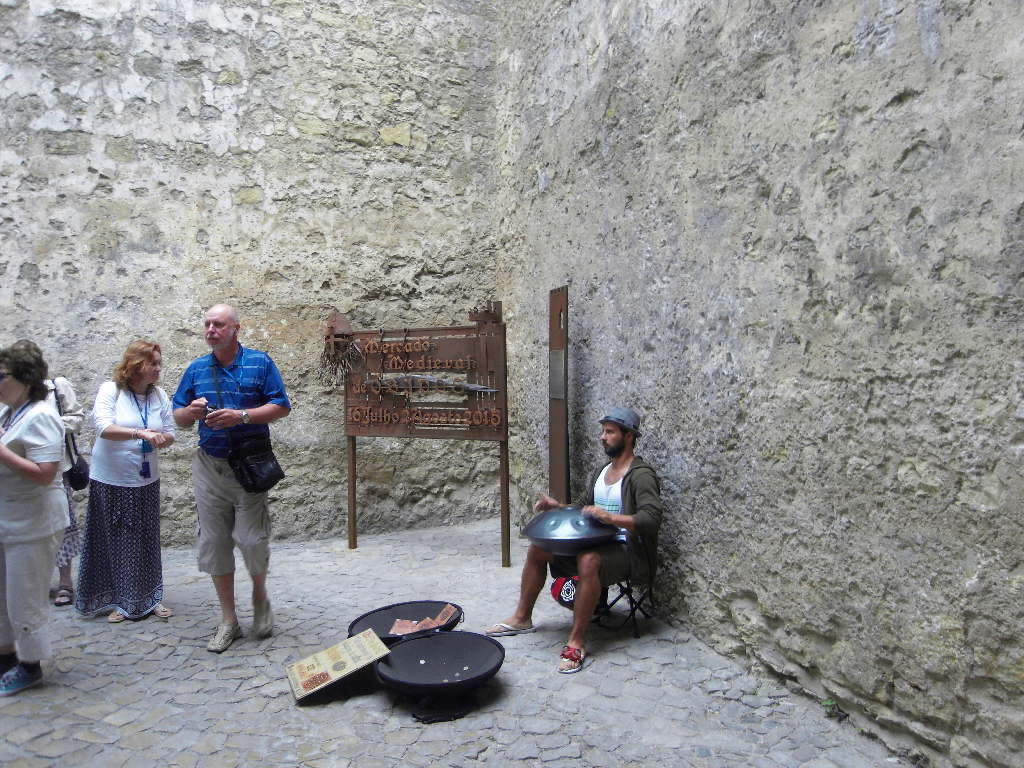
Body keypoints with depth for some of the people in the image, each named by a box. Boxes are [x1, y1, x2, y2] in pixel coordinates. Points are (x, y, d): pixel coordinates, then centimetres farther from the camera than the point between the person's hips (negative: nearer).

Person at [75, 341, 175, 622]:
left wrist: (162, 438, -17)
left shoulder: (159, 395, 2)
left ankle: (150, 598, 21)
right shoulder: (110, 390, -9)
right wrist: (140, 433, -36)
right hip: (111, 481, -3)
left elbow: (170, 432, 6)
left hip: (146, 480, 3)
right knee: (114, 541, 4)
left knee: (146, 540, 8)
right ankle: (117, 600, 19)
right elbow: (103, 427, -23)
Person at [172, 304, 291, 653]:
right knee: (214, 542, 7)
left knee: (252, 539, -4)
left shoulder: (260, 362, -2)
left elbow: (282, 406, -5)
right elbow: (178, 417, 13)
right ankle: (228, 620, 20)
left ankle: (260, 596, 28)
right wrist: (192, 411, -11)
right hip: (208, 465, 4)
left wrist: (242, 416, -18)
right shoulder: (196, 369, 9)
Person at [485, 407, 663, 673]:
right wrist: (557, 507, 4)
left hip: (628, 551, -9)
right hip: (597, 542, 9)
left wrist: (608, 516, -36)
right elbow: (585, 511, 21)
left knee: (588, 561, -39)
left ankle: (576, 643, -28)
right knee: (537, 548, 0)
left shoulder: (641, 475, -14)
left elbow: (651, 519, -26)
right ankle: (522, 618, 14)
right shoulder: (600, 471, 14)